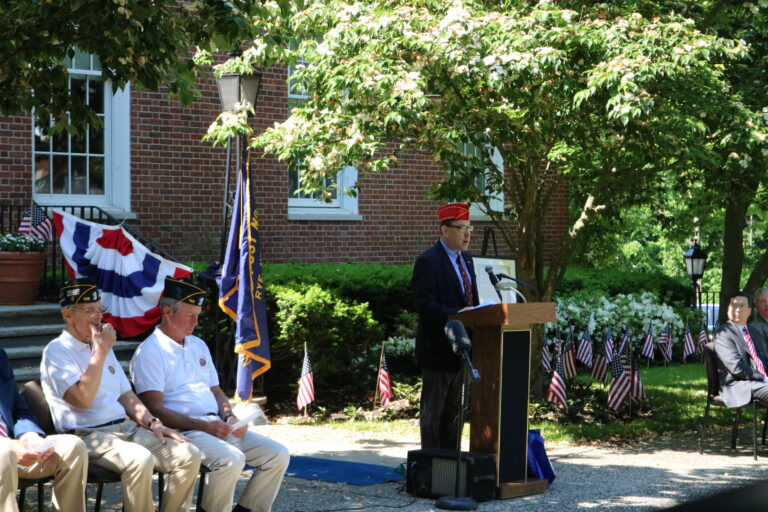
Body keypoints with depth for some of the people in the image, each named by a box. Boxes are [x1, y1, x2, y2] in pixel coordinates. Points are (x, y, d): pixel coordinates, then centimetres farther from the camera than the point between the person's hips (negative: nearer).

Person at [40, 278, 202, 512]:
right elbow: (82, 399, -18)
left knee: (189, 455, -12)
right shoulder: (57, 351, -4)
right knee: (140, 459, -36)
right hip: (89, 436, -8)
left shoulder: (101, 346, 22)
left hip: (127, 428, 8)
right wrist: (100, 352, -14)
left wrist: (152, 422, 7)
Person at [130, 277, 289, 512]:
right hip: (183, 431, -8)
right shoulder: (149, 352, -5)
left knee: (278, 455, -6)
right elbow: (155, 409, -13)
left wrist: (229, 417, 3)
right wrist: (203, 426, -20)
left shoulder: (198, 345, 21)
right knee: (231, 459, -34)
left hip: (217, 426, 8)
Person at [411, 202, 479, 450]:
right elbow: (425, 304, -21)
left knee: (453, 412, 14)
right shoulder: (428, 261, -13)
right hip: (438, 349, -8)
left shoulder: (466, 260, 14)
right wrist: (455, 315, -31)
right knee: (433, 413, 1)